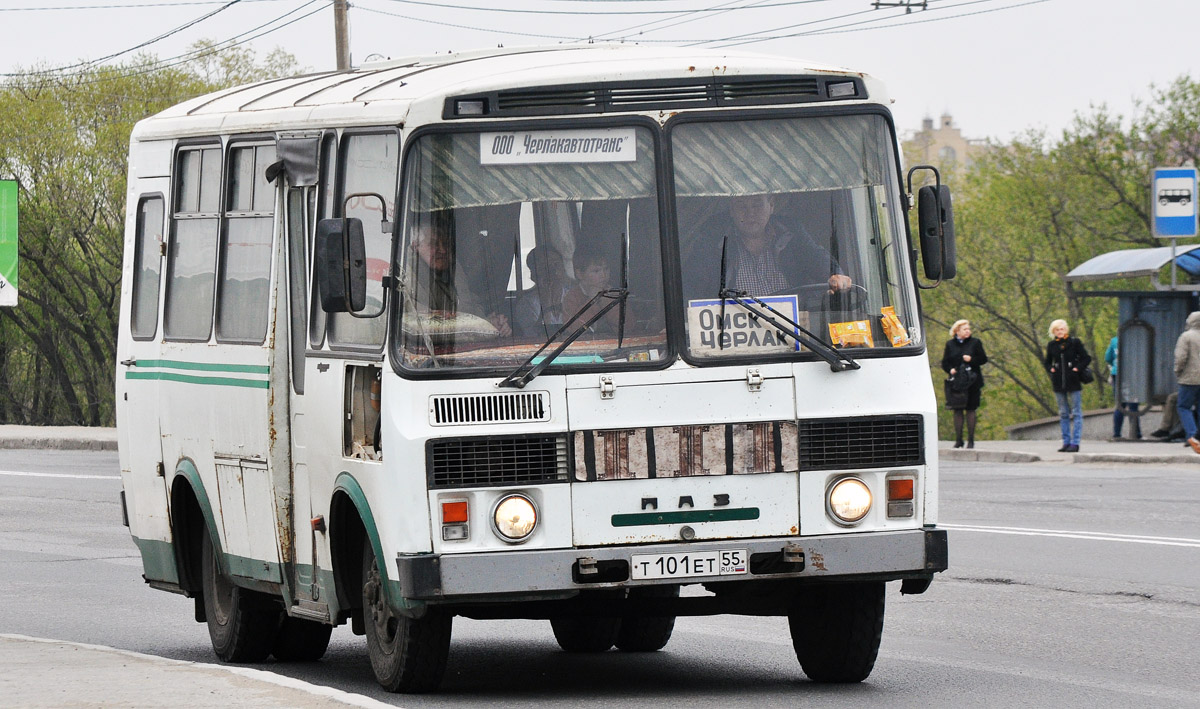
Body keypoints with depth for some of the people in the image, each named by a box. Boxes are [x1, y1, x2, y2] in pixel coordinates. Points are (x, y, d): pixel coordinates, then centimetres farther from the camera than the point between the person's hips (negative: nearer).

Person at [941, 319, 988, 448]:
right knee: (957, 411, -1)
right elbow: (944, 363, 11)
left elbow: (983, 359, 4)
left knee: (970, 410, -2)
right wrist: (950, 370, -9)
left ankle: (971, 440, 3)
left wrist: (971, 359, -13)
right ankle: (958, 440, 4)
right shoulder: (950, 344, 9)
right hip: (956, 381, 1)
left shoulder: (975, 343, 6)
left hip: (972, 382, -1)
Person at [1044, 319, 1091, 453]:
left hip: (1073, 382, -4)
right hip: (1058, 384, 4)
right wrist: (1051, 370, 0)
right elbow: (1047, 362, 19)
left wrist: (1077, 369, -12)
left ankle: (1075, 443, -3)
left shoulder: (1074, 343, -2)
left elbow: (1087, 358, 0)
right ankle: (1066, 442, 14)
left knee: (1076, 414, -3)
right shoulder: (1052, 345, 7)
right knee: (1063, 414, 9)